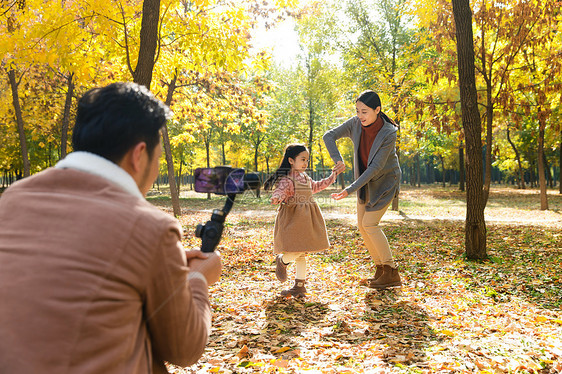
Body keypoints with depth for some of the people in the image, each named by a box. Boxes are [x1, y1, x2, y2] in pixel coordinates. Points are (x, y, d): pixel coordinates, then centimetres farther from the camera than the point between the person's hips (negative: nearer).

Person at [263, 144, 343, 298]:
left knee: (301, 254, 11)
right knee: (296, 252, -12)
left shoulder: (305, 178, 13)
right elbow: (280, 191, -29)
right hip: (292, 218, -7)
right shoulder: (286, 179, -13)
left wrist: (333, 175, 36)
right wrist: (277, 198, -53)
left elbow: (316, 187, 31)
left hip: (306, 220, 7)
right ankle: (281, 261, 23)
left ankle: (299, 285, 21)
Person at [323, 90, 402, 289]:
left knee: (370, 223, -14)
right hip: (365, 180, 6)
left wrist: (349, 190, -33)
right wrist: (337, 160, -24)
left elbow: (376, 167, -29)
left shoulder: (389, 133, -28)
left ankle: (392, 273, -4)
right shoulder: (355, 124, -14)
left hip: (385, 180, -6)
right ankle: (381, 269, 17)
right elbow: (329, 136, -7)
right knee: (362, 225, 5)